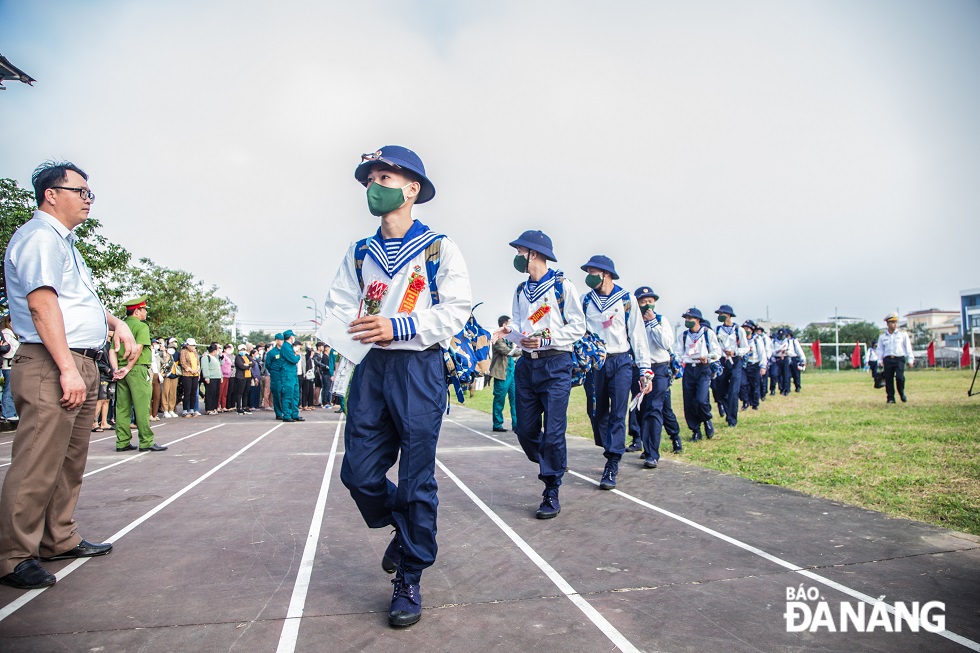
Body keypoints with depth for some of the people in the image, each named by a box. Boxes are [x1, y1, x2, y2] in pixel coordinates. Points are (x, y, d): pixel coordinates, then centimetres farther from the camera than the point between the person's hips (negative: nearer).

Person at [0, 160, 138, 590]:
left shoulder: (64, 243, 23)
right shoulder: (39, 236, -8)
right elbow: (42, 301, -19)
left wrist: (115, 322, 18)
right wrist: (68, 369, -24)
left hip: (81, 366, 10)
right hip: (52, 367, -10)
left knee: (70, 462, 14)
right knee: (37, 466, -7)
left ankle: (60, 541, 24)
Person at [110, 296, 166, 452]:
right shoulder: (142, 326, -5)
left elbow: (112, 351, 6)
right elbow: (138, 349, -17)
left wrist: (116, 369, -1)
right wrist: (128, 368, -13)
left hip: (121, 371, 7)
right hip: (138, 369, -7)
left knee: (122, 407, 9)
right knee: (142, 407, -4)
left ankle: (122, 442, 12)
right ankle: (146, 442, -2)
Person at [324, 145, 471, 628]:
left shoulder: (439, 249, 0)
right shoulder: (359, 254, 15)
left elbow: (456, 310, -8)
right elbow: (337, 307, 10)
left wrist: (398, 326, -19)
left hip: (418, 369, -4)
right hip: (370, 367, 5)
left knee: (416, 479, 1)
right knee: (359, 472, 4)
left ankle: (409, 581, 17)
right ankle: (405, 529, 34)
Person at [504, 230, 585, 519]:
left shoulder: (562, 286, -4)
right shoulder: (521, 290, 16)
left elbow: (578, 327, -6)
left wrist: (545, 340, -16)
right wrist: (512, 331, -5)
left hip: (555, 365, -6)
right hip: (527, 364, 6)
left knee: (553, 432, -4)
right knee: (525, 431, 8)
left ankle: (552, 493, 9)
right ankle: (552, 468, 33)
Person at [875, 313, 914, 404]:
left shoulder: (903, 334, 10)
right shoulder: (882, 336, 13)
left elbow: (908, 347, 9)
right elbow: (880, 349, 15)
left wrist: (910, 359, 4)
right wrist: (880, 360, 4)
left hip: (899, 359, -2)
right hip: (888, 359, 2)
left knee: (899, 377, -18)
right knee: (888, 379, -1)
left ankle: (902, 393, 8)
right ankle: (890, 398, 8)